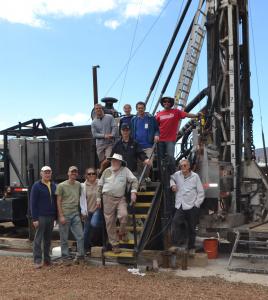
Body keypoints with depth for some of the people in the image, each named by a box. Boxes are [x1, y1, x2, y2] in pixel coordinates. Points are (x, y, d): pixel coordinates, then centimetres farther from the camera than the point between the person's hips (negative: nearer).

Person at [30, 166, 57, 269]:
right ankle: (37, 260, 3)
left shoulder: (53, 186, 10)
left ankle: (47, 259, 20)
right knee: (38, 239, -2)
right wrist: (34, 218, -13)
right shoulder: (36, 186, -5)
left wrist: (55, 216, 9)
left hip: (51, 217, 5)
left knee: (48, 239, 11)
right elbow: (32, 203, -8)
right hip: (41, 217, -5)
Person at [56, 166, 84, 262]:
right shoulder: (61, 186, -4)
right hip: (65, 214, -4)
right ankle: (65, 257, 16)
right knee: (64, 238, 4)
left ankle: (80, 255, 14)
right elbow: (58, 202, -5)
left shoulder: (78, 185, 10)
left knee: (80, 236, 2)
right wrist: (61, 216, -11)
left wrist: (80, 211, 12)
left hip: (75, 214, 4)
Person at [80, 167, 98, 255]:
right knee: (87, 230, 1)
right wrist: (84, 212, -3)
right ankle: (86, 248, 16)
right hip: (89, 211, 0)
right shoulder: (83, 186, 0)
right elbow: (82, 199, 0)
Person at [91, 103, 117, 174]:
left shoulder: (110, 117, 5)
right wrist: (104, 136, -13)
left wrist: (112, 135, -20)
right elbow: (94, 134, 0)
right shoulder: (93, 122, 8)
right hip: (100, 144, 1)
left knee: (108, 160, -15)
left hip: (110, 143, -1)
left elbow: (114, 127, -2)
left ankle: (100, 171, 7)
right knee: (102, 161, 2)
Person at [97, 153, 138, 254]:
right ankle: (114, 244, 14)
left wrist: (133, 192, -17)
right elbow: (100, 185, 15)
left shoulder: (125, 170, 2)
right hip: (108, 198, 2)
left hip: (121, 198, -2)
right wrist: (98, 198, 11)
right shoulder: (106, 171, 9)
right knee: (110, 222, 2)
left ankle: (122, 233, 3)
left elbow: (134, 180, -3)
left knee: (123, 215, -27)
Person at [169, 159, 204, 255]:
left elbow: (201, 192, 3)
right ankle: (176, 243, -19)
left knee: (191, 228, 7)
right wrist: (172, 185, 9)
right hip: (180, 206, 2)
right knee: (175, 222, -21)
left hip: (192, 207, -2)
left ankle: (191, 248, 20)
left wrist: (197, 204, -6)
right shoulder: (177, 175, 7)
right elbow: (170, 178, 31)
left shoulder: (195, 176, 0)